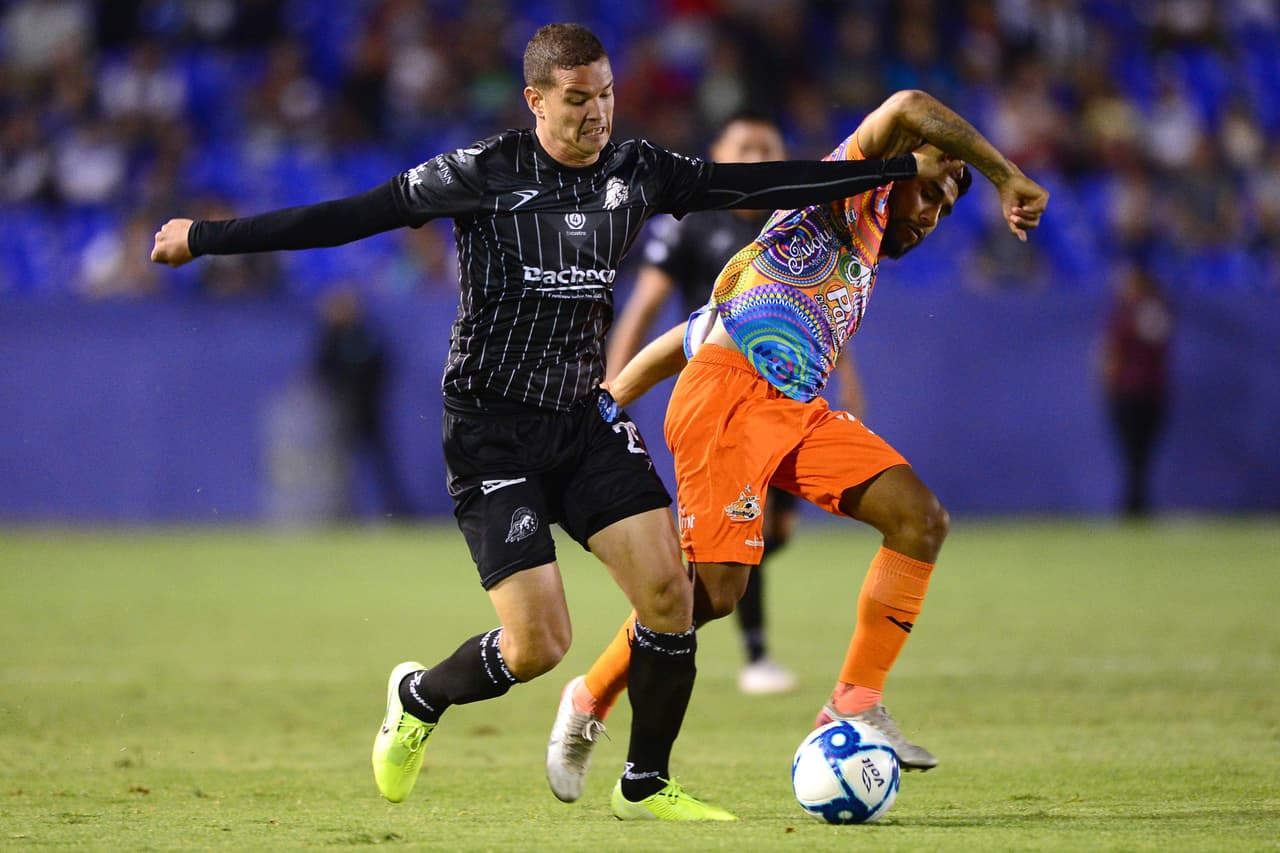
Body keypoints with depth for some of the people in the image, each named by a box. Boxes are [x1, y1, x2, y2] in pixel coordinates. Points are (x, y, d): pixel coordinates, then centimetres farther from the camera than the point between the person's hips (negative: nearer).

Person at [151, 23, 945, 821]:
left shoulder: (638, 171, 3)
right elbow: (352, 216, -9)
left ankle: (645, 785, 7)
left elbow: (759, 184, 7)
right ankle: (419, 698, 22)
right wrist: (206, 237, -9)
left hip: (585, 418, 5)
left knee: (669, 586, -12)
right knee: (538, 646, -12)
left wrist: (903, 167, 7)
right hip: (494, 431, -5)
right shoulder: (484, 173, -11)